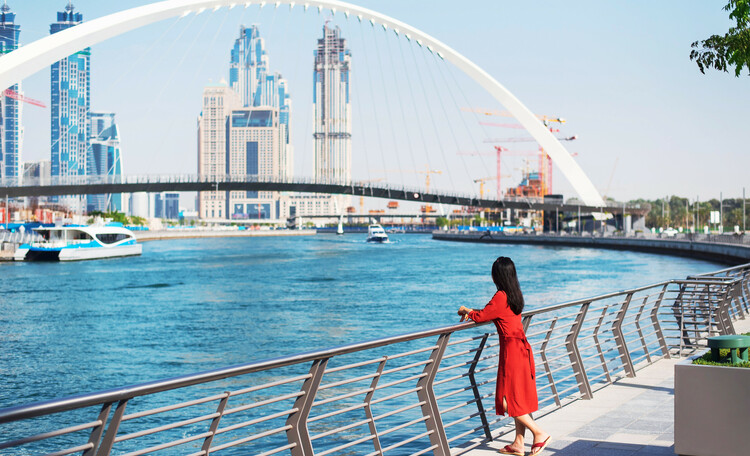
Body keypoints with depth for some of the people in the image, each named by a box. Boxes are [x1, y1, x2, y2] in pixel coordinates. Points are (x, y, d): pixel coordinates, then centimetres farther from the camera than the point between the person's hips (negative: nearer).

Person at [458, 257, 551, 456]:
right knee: (518, 398, 12)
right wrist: (472, 312, 15)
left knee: (508, 400, -2)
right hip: (522, 348, 9)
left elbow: (480, 317, -10)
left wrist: (467, 311, 9)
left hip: (511, 350, -9)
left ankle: (540, 433, -2)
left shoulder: (501, 297, -16)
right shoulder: (515, 294, 11)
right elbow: (491, 313, 22)